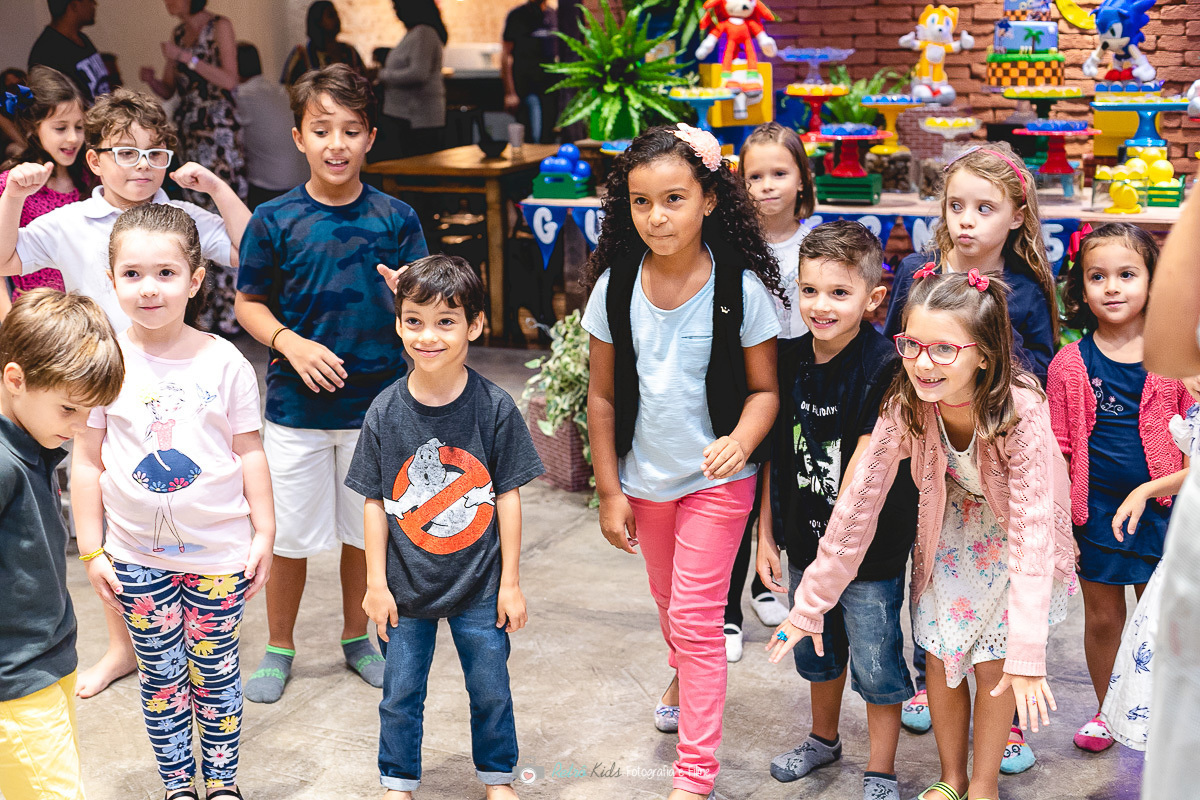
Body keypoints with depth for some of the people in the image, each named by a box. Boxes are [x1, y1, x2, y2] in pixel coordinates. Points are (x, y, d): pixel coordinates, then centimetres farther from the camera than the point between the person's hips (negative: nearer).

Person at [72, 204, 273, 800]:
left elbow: (249, 453, 2)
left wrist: (263, 533, 2)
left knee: (216, 670, 11)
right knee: (161, 676, 10)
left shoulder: (224, 362, -5)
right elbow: (87, 461, 0)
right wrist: (91, 549, 0)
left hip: (220, 551, 0)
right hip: (136, 555, 1)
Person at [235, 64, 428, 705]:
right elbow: (248, 303, 3)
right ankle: (279, 648, 28)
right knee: (290, 534, 7)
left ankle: (357, 638, 35)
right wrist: (289, 341, -15)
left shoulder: (395, 219, -2)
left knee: (366, 529, 14)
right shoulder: (274, 220, -5)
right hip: (297, 405, -1)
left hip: (377, 400, 2)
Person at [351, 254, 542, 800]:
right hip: (406, 587, 1)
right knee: (401, 695, 13)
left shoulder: (494, 407, -10)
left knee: (491, 690, 14)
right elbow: (375, 502, -1)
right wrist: (376, 583, -2)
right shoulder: (385, 412, -7)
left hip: (479, 587, 0)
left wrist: (510, 582, -3)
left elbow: (508, 496, -5)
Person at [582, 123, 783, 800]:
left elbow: (765, 388, -8)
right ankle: (686, 679, 54)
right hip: (643, 479, 4)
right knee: (669, 601, 23)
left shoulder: (742, 287, -15)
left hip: (717, 479, -4)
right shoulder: (616, 287, -8)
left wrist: (740, 441, -29)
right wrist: (609, 490, 0)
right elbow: (604, 396, -1)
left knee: (696, 617, -4)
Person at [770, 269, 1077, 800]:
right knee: (940, 656, 3)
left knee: (992, 665, -2)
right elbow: (860, 498, -19)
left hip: (1012, 534, -3)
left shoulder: (1021, 410, -35)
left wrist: (1027, 655, -38)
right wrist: (810, 606, -16)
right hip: (950, 528, 3)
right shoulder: (906, 403, -26)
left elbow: (1031, 534, -35)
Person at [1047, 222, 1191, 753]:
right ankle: (1107, 711, 37)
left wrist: (1148, 490, -18)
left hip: (1162, 507, -1)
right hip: (1095, 510, 1)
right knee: (1102, 619, 15)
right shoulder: (1069, 364, -3)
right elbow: (1057, 451, 2)